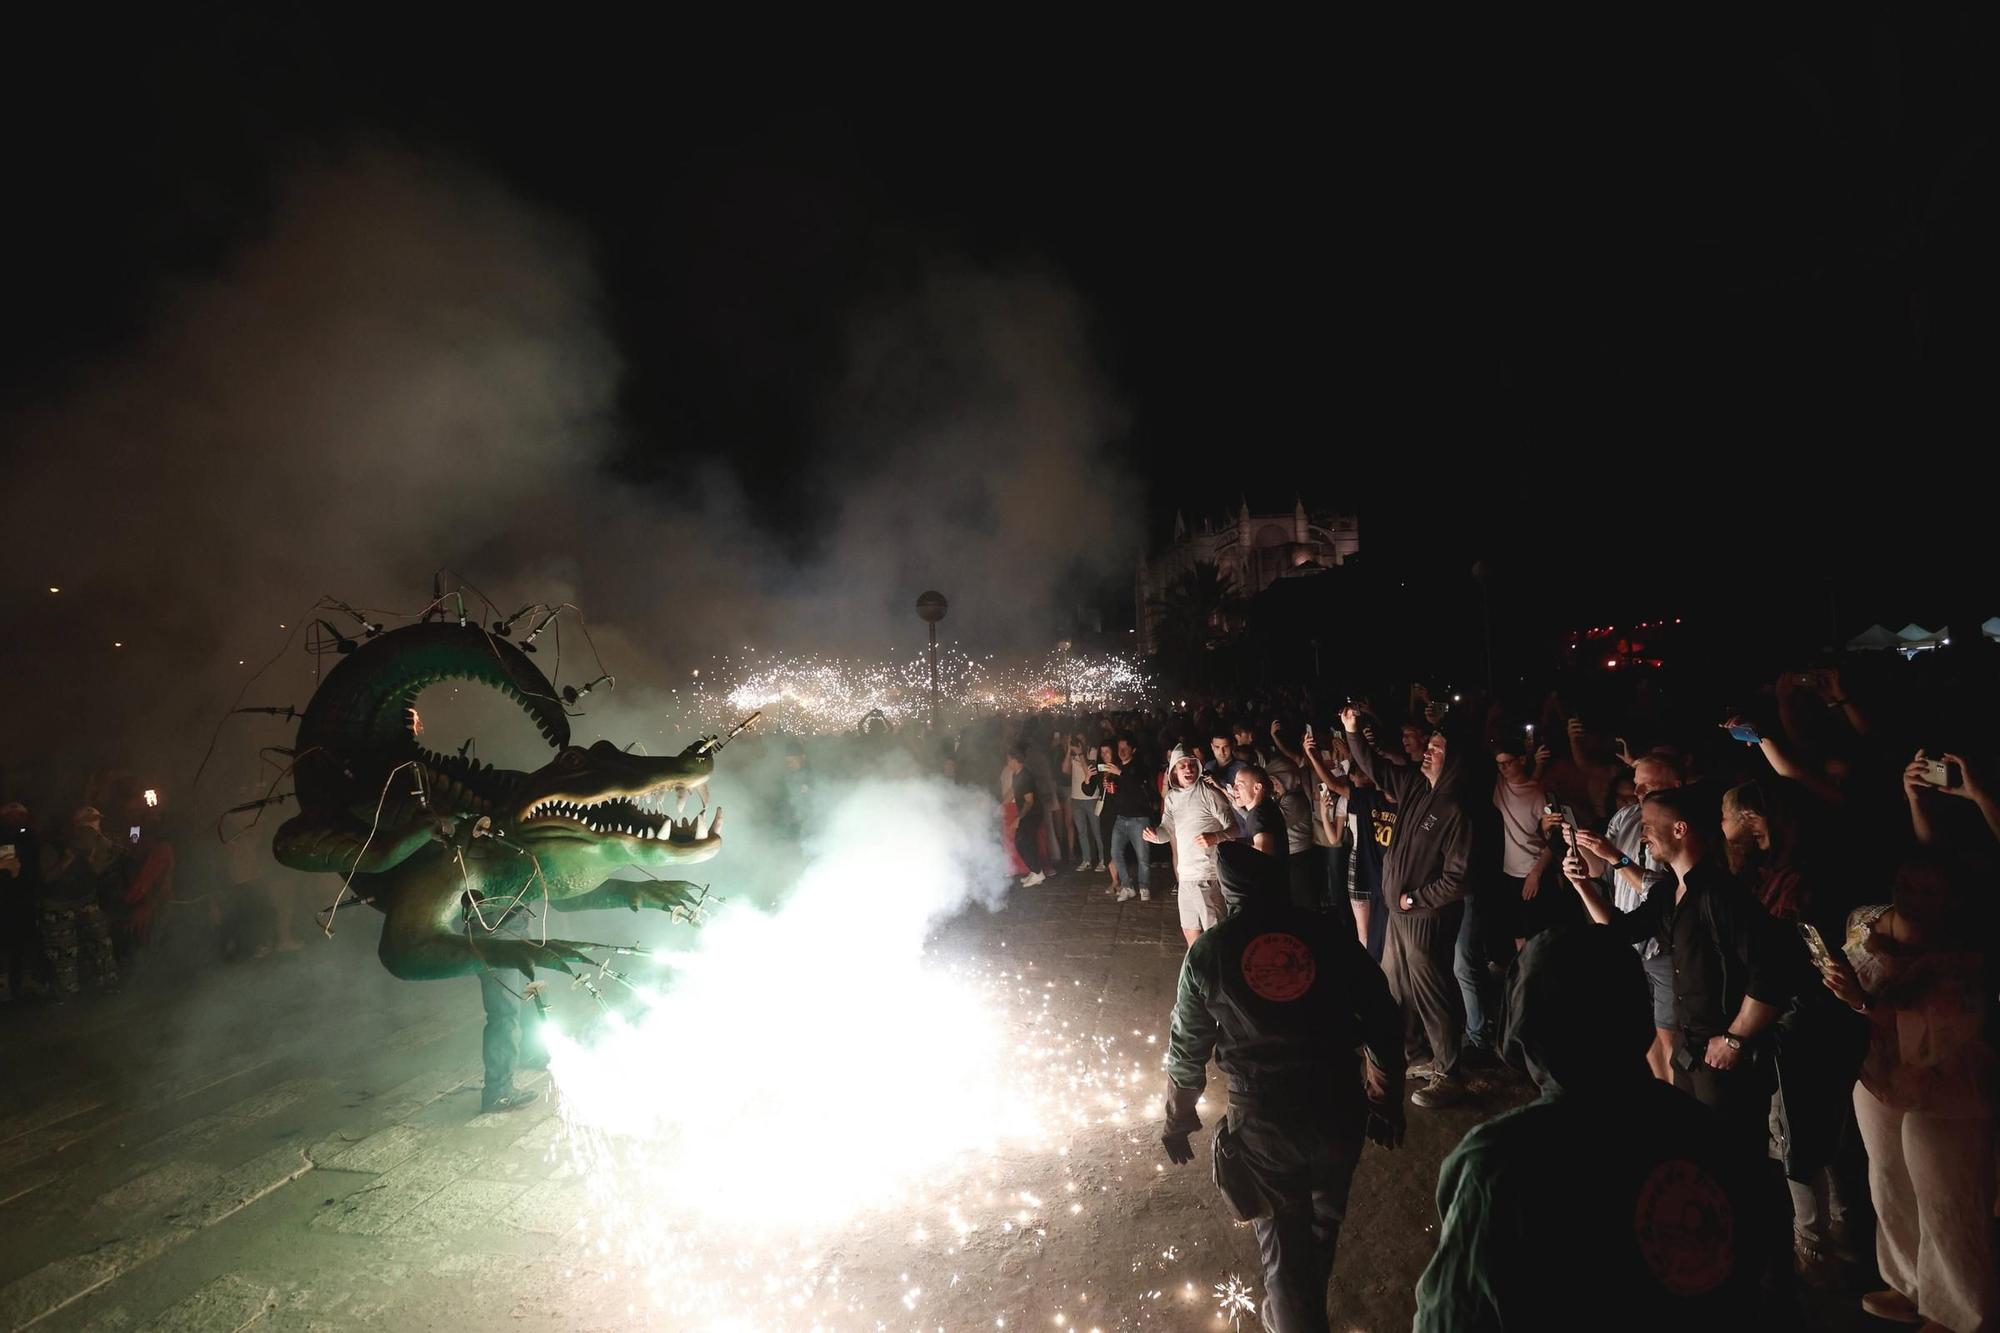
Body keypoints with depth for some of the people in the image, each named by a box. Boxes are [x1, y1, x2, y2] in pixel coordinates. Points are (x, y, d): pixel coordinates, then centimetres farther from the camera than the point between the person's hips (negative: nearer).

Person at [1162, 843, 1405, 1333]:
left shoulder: (1207, 953, -8)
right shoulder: (1328, 934, -6)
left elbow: (1187, 1052, 0)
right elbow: (1383, 1021, -2)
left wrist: (1177, 1121, 15)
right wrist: (1387, 1101, 12)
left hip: (1264, 1118, -3)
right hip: (1339, 1106, 4)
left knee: (1284, 1239, 17)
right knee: (1324, 1220, 30)